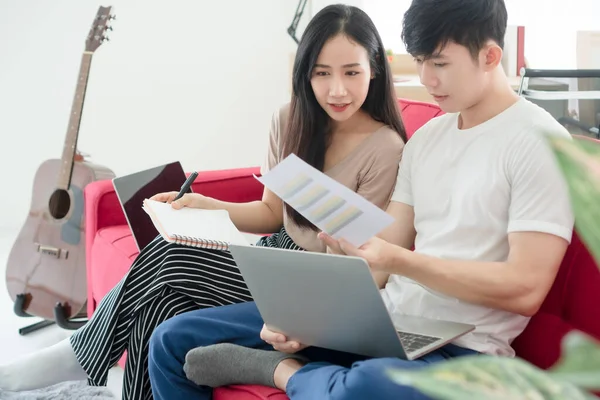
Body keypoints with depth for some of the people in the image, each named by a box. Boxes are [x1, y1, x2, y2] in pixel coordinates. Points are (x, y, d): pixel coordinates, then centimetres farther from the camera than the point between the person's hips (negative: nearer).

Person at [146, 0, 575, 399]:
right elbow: (382, 250, 9)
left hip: (456, 349, -6)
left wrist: (398, 260, -21)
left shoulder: (539, 142, -9)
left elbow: (525, 288, -16)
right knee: (174, 342, 0)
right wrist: (310, 314, -7)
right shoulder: (425, 138, 13)